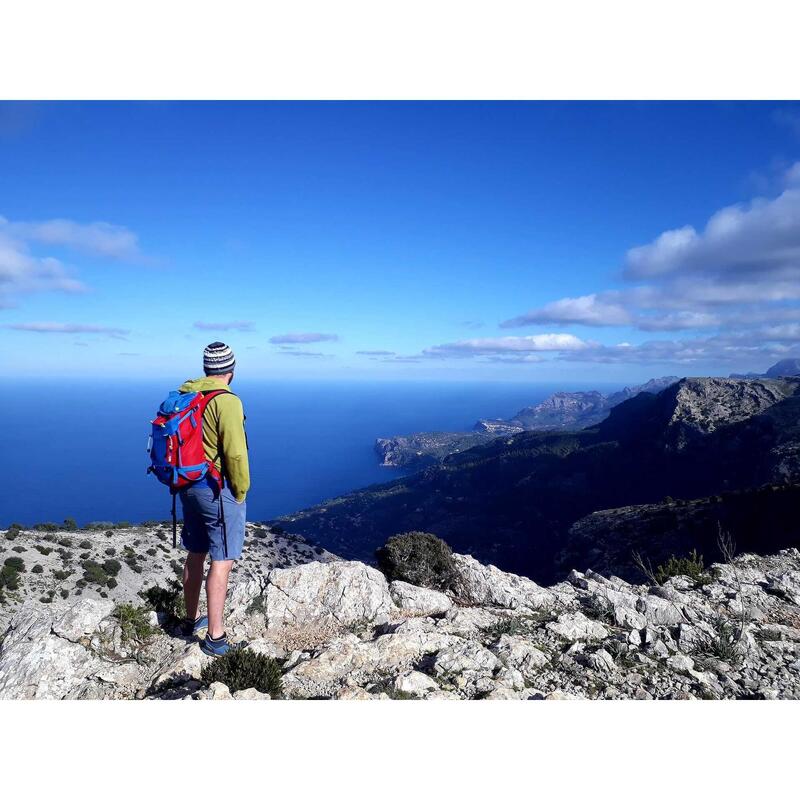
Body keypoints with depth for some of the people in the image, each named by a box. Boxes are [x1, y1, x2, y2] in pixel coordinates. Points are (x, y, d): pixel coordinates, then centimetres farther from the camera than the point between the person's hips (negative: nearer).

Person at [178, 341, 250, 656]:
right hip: (218, 489, -8)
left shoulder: (184, 395, 6)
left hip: (189, 486, 8)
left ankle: (192, 619, 36)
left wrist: (185, 481, 18)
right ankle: (214, 636, 7)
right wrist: (241, 492, -8)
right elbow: (235, 454, -21)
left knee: (196, 554, 20)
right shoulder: (227, 401, -18)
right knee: (222, 561, 0)